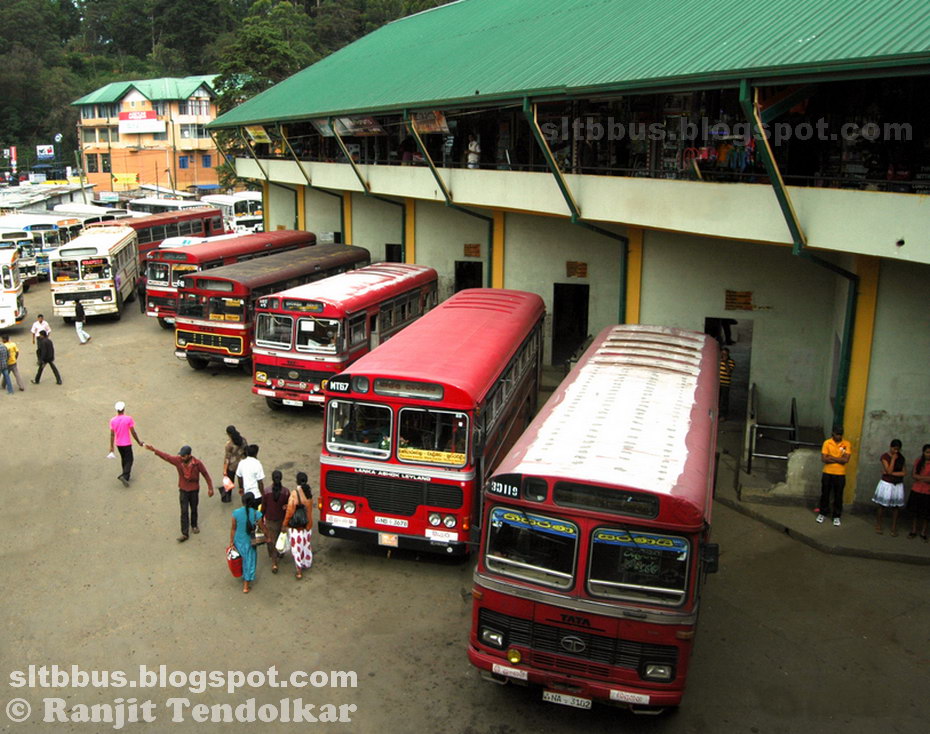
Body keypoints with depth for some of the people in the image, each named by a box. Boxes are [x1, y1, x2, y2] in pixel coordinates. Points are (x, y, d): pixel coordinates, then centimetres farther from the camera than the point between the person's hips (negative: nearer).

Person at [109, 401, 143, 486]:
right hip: (127, 444, -5)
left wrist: (111, 446, 5)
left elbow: (112, 434, -2)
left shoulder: (112, 420, -5)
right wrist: (139, 441, -1)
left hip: (118, 444, 5)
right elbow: (133, 432, -13)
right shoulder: (128, 419, -16)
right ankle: (124, 476, -16)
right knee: (129, 460, 2)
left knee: (123, 459, 22)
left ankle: (126, 474, 33)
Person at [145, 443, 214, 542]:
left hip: (194, 490, -1)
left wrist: (210, 488, -8)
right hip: (183, 490, 1)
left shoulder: (197, 463, -21)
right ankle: (184, 533, 6)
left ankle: (194, 525, 44)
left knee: (194, 509, 17)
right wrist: (154, 450, -16)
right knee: (184, 512, 1)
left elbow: (206, 475, -11)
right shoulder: (178, 460, -15)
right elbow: (166, 456, -8)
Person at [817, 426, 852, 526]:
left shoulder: (847, 444, -4)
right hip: (827, 473, 0)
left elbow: (846, 460, -14)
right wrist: (839, 459, -14)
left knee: (838, 496, 7)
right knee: (825, 494, 10)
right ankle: (822, 513, 24)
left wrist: (831, 457, -14)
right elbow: (824, 459, -12)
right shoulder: (827, 443, -5)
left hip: (840, 474, 0)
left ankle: (836, 516, 19)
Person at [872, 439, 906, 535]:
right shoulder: (885, 457, -9)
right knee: (882, 506, 4)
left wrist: (891, 473, -13)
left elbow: (903, 473, -3)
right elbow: (889, 471, -18)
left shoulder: (901, 458, 3)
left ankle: (894, 528, 15)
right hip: (886, 484, -3)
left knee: (895, 507, 7)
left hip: (898, 485, 4)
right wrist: (893, 459, -16)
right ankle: (878, 526, 17)